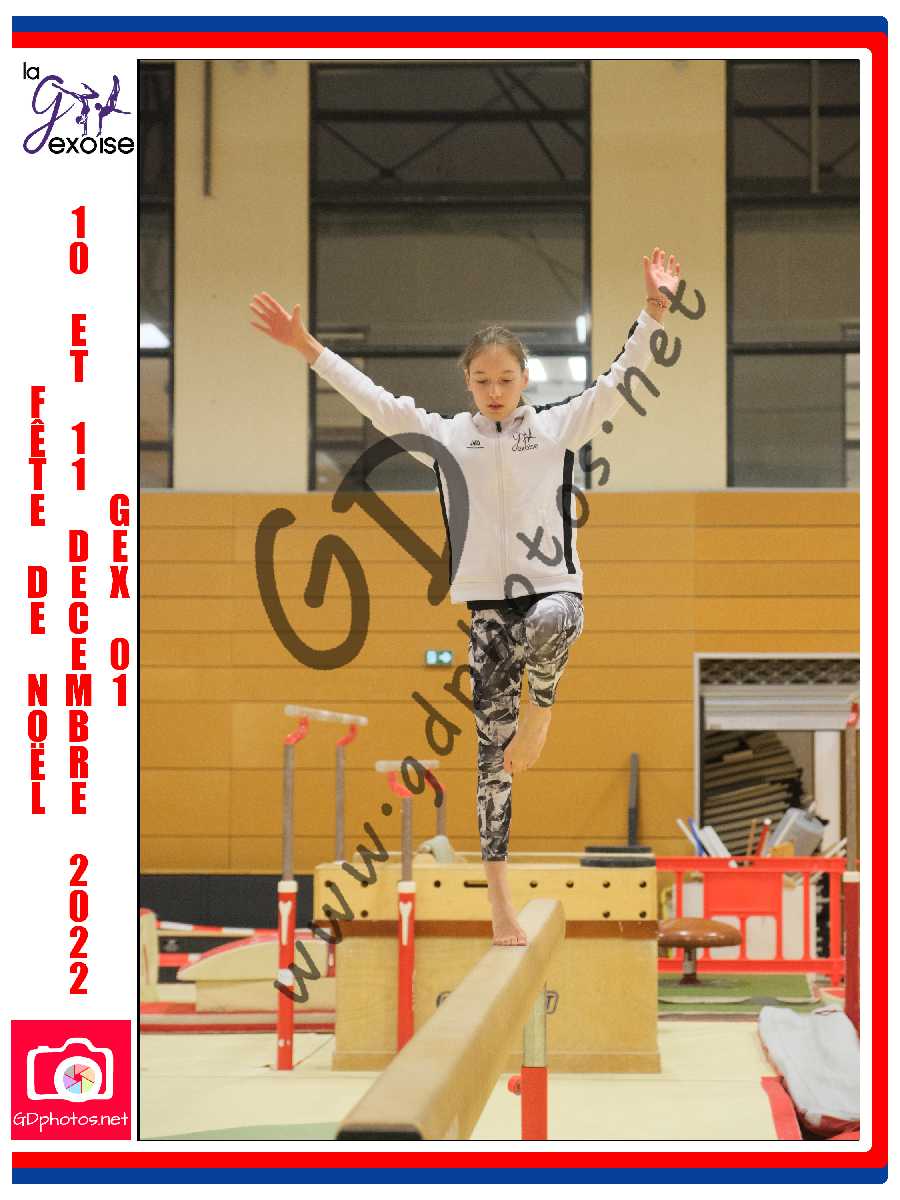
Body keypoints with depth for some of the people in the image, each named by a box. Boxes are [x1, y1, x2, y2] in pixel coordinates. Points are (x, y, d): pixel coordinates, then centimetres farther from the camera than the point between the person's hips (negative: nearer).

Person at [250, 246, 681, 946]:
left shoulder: (559, 426, 4)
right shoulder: (446, 436, 7)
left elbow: (619, 384, -4)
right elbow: (374, 401, 4)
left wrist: (654, 313, -17)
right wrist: (307, 348, -3)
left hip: (555, 591, -2)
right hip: (487, 605, 2)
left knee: (549, 624, -41)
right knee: (492, 756, 0)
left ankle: (541, 710, -9)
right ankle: (500, 902, 6)